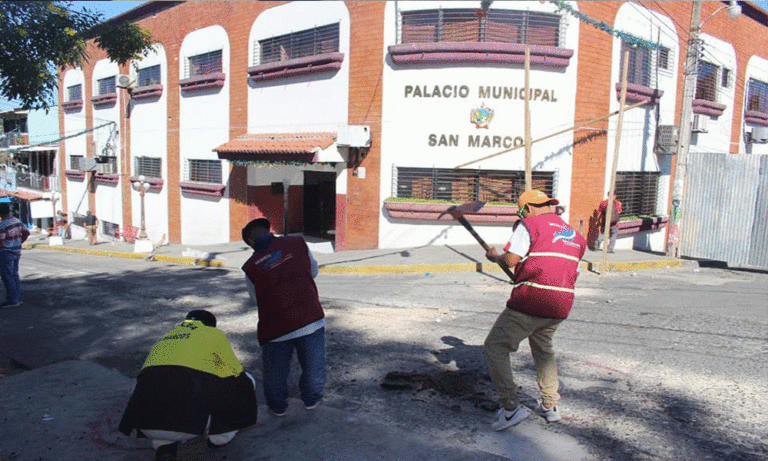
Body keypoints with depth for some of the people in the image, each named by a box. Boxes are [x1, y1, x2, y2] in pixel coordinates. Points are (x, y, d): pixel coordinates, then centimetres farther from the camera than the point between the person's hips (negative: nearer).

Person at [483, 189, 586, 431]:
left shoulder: (529, 224, -1)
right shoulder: (575, 235, 20)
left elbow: (511, 259, -14)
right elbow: (572, 273, 21)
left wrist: (494, 256, 7)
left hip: (530, 302, -8)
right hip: (561, 304, 8)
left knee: (495, 347, 2)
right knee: (543, 348, 29)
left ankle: (511, 406, -3)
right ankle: (550, 406, 32)